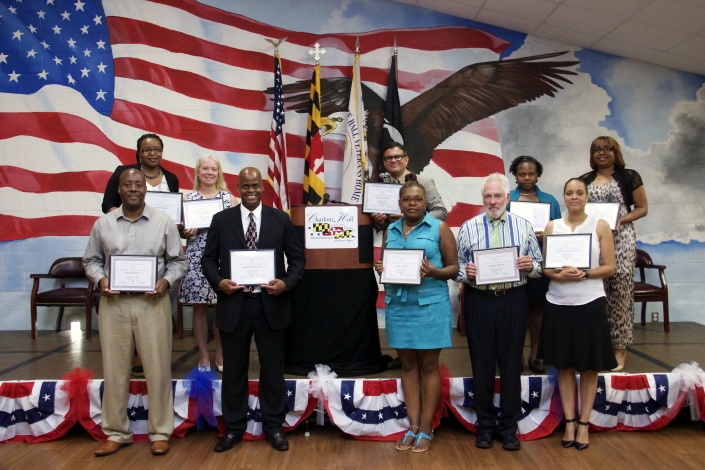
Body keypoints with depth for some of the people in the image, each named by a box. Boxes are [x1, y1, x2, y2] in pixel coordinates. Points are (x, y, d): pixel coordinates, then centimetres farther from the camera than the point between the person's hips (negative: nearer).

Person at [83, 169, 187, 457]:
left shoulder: (164, 223, 2)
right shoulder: (103, 224, 5)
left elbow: (178, 261, 4)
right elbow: (91, 260, 11)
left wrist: (166, 280, -13)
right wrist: (100, 279, -8)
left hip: (152, 302, -1)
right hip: (113, 303, 2)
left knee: (157, 369, 2)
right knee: (114, 369, 8)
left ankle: (160, 432, 16)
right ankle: (117, 432, 22)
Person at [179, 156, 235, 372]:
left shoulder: (228, 197, 8)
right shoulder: (188, 198, 8)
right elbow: (181, 229, 9)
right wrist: (185, 233, -13)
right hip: (196, 259, 0)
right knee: (199, 308, 3)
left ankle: (220, 354, 16)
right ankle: (203, 356, 16)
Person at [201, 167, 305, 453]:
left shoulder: (281, 220, 4)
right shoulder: (221, 220, 5)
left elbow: (298, 258, 4)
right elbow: (208, 259, 6)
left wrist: (287, 283, -14)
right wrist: (218, 281, -13)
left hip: (270, 304, 0)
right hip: (233, 304, 1)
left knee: (273, 368, 9)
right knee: (233, 369, 11)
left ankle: (274, 426, 25)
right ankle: (234, 428, 26)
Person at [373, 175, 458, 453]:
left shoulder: (439, 228, 0)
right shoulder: (391, 230, 12)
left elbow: (454, 267, -1)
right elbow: (384, 264, 19)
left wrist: (434, 272, -20)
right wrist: (380, 270, -4)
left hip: (430, 304, -4)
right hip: (398, 305, 4)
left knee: (428, 366, 3)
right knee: (407, 365, 8)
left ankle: (426, 430, 12)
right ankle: (413, 427, 16)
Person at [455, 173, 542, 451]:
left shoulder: (524, 227, 7)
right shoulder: (468, 228, 5)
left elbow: (538, 267, 6)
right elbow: (456, 266, 4)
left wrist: (530, 265, -16)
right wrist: (466, 271, -17)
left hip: (513, 301, 1)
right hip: (479, 301, 0)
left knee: (511, 365, 7)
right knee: (482, 365, 8)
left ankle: (508, 427, 22)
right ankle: (485, 426, 23)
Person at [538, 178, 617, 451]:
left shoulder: (600, 226, 1)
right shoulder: (552, 226, 6)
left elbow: (609, 267, -1)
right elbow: (545, 266, 7)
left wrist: (584, 274, -17)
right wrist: (559, 275, -14)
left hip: (590, 303, -2)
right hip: (558, 303, 2)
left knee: (589, 366, 5)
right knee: (564, 364, 8)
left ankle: (584, 423, 18)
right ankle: (569, 422, 19)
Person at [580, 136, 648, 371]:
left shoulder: (629, 177, 5)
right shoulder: (585, 180, 14)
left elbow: (642, 208, 5)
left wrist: (621, 219, -10)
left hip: (621, 239, -2)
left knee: (620, 290, -4)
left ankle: (620, 347, 3)